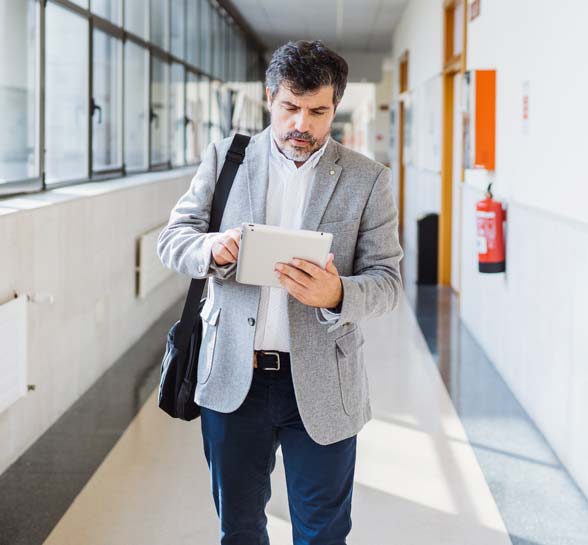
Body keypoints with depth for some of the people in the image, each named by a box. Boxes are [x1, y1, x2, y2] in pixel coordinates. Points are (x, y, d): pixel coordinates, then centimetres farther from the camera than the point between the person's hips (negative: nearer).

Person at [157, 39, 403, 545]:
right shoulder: (225, 158, 4)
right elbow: (173, 238, 4)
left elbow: (386, 279, -3)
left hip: (321, 385, -1)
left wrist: (336, 295, -26)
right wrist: (211, 249, -21)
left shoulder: (368, 180, -1)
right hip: (233, 377, 2)